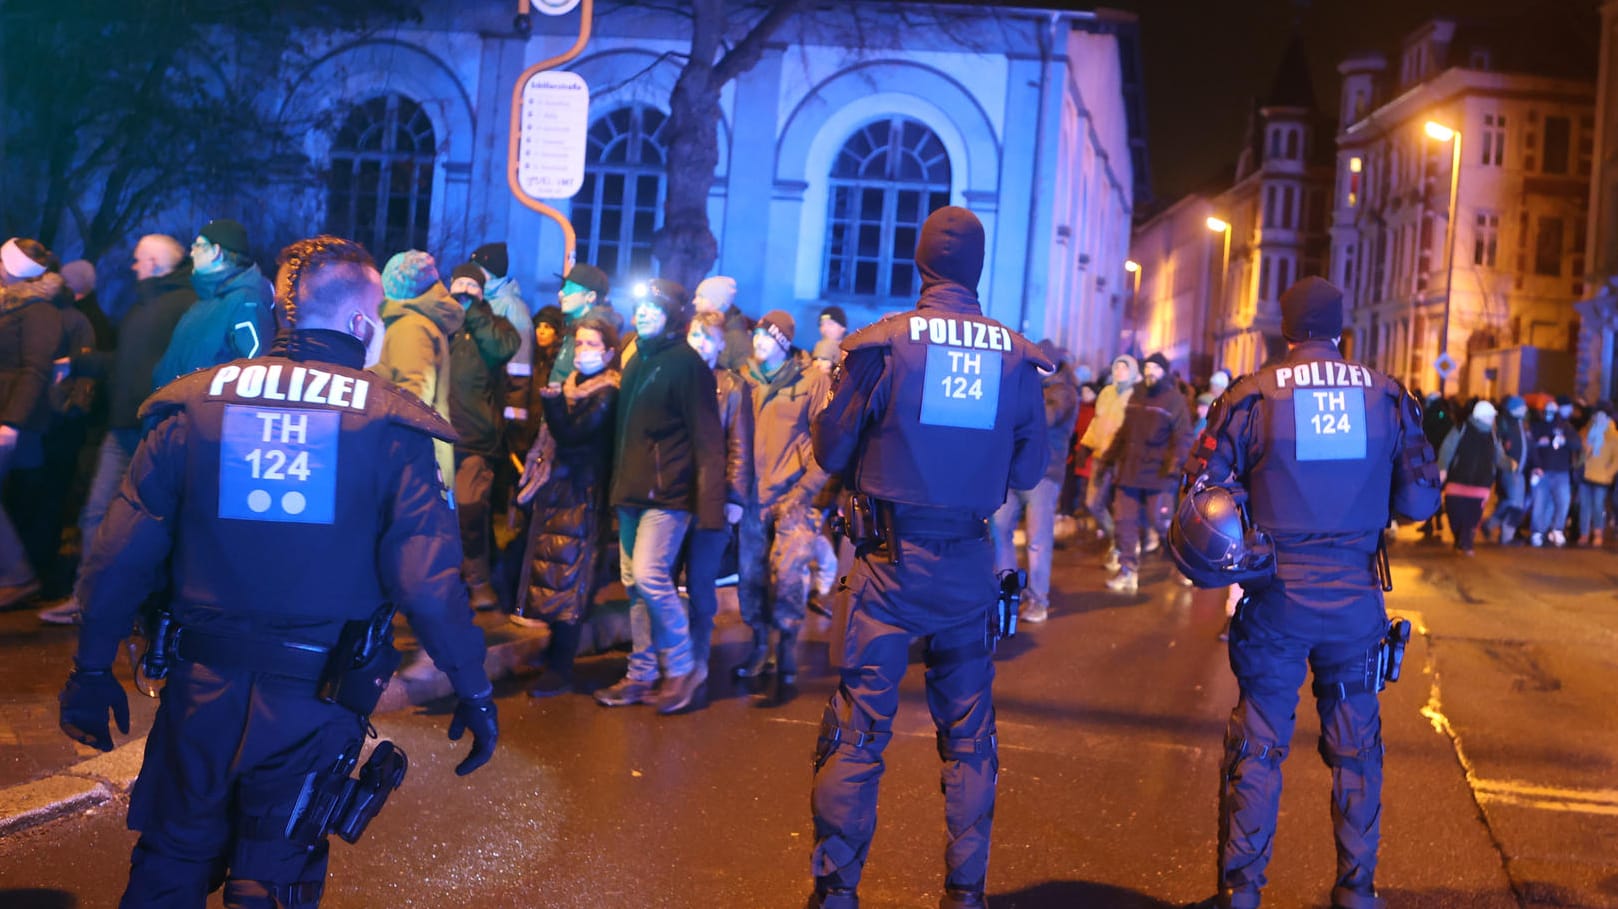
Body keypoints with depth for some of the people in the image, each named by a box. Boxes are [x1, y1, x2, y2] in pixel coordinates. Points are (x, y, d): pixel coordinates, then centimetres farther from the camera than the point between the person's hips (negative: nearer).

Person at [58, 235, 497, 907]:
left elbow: (122, 555, -2)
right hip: (317, 698, -2)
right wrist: (474, 691, -4)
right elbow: (429, 578, -14)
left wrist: (92, 670, 10)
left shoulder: (194, 403, -2)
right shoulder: (391, 426, -8)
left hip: (202, 682, 2)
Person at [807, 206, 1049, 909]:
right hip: (970, 564, 3)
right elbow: (1029, 469, 4)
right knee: (968, 732, 14)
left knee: (858, 726, 4)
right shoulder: (1019, 356, -3)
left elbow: (832, 449, -4)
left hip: (891, 559, -2)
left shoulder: (883, 342, -10)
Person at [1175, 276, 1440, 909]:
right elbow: (1419, 501, 2)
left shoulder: (1251, 396, -6)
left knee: (1257, 743, 7)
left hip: (1275, 596, -2)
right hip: (1356, 596, 2)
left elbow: (1202, 498, -9)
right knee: (1355, 745, 14)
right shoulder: (1388, 397, 0)